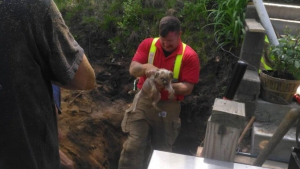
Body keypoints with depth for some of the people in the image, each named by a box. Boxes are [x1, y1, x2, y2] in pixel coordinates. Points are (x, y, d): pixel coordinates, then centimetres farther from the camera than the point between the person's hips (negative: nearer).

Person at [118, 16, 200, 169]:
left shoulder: (190, 56, -10)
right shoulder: (148, 44, -3)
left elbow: (188, 88, -12)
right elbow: (132, 69, -7)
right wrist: (147, 67, -29)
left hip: (168, 108, 0)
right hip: (143, 102, 1)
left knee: (162, 150, 14)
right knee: (133, 146, -4)